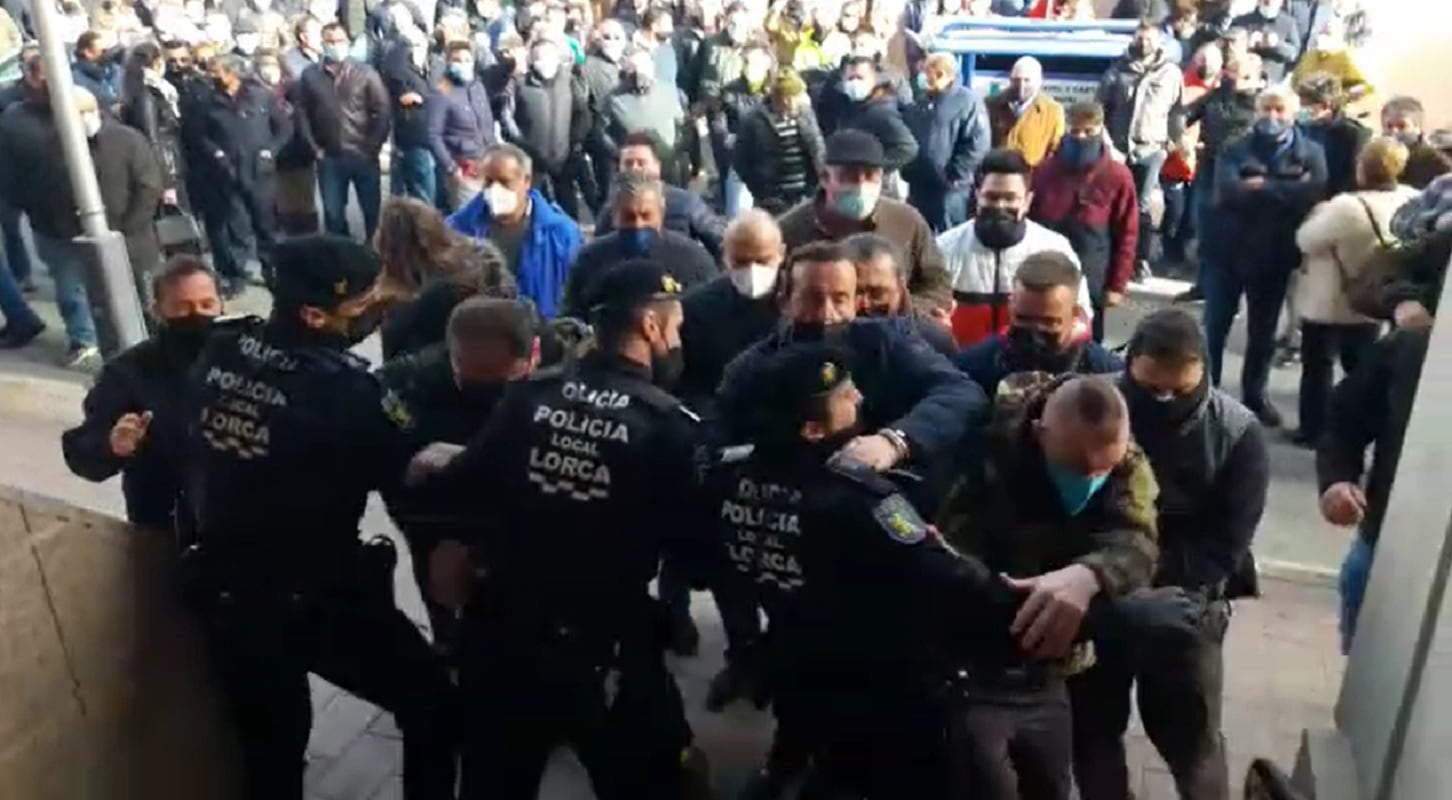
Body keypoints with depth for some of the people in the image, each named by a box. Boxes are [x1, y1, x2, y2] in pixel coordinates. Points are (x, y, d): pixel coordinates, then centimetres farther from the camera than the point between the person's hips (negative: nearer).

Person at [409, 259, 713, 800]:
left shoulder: (528, 395, -6)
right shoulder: (669, 424, -16)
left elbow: (461, 490, 0)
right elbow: (698, 557, -12)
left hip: (504, 636, 4)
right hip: (605, 652, -4)